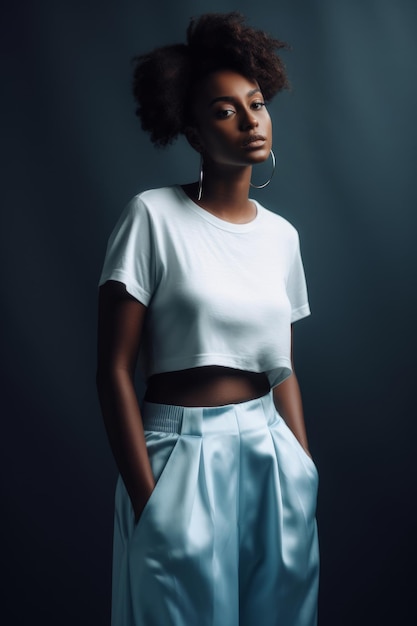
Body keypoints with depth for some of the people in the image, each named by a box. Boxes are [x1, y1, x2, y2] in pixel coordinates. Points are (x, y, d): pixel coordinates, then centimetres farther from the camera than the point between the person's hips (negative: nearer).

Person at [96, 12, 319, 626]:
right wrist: (148, 500, -13)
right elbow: (115, 370, -11)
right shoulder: (154, 216, -9)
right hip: (181, 456, -5)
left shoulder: (282, 235, 7)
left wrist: (307, 474, 5)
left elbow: (283, 371, 11)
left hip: (274, 457, 5)